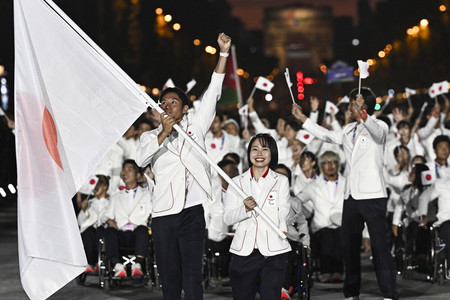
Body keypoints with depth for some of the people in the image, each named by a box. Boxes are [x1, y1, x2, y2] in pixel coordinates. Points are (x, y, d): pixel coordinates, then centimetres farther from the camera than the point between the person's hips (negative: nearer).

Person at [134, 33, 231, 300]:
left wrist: (224, 52, -2)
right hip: (163, 212, 2)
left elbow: (213, 93, 6)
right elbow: (141, 159, -5)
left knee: (192, 274, -9)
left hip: (192, 210, -2)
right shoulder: (151, 136, 16)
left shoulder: (195, 125, 14)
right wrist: (164, 133, -17)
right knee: (169, 276, 6)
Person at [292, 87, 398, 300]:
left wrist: (362, 116, -49)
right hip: (351, 195, 8)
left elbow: (377, 132, -28)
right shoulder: (349, 130, 19)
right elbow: (327, 135, 30)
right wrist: (302, 119, 25)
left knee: (379, 245, -12)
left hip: (372, 196, -8)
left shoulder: (379, 126, -5)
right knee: (348, 245, 10)